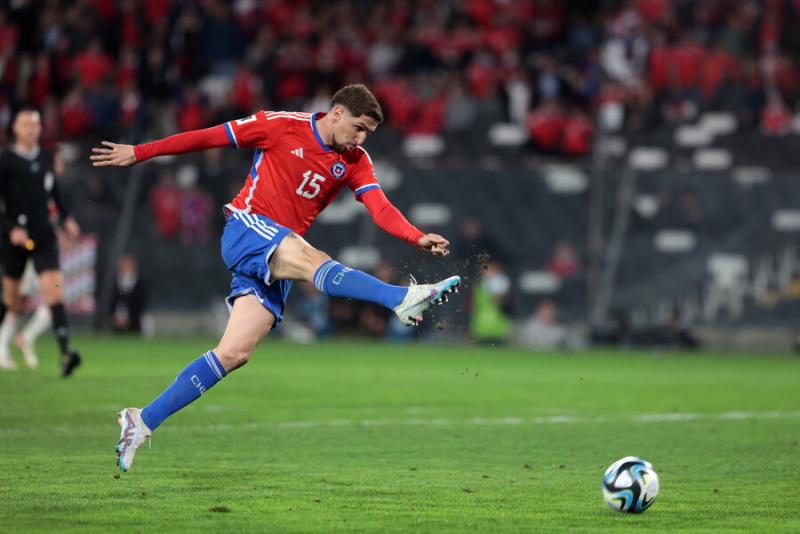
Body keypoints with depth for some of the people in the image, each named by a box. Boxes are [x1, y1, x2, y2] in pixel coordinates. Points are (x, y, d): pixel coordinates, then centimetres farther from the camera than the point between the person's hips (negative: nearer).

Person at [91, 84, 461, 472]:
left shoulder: (354, 162, 8)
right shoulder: (281, 126, -5)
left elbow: (381, 209, -5)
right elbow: (208, 137, 1)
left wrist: (419, 238, -24)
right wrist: (139, 153, 4)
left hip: (277, 263, 6)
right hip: (247, 227, -6)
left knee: (235, 353, -6)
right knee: (310, 260, -34)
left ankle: (143, 421, 0)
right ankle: (403, 299, -54)